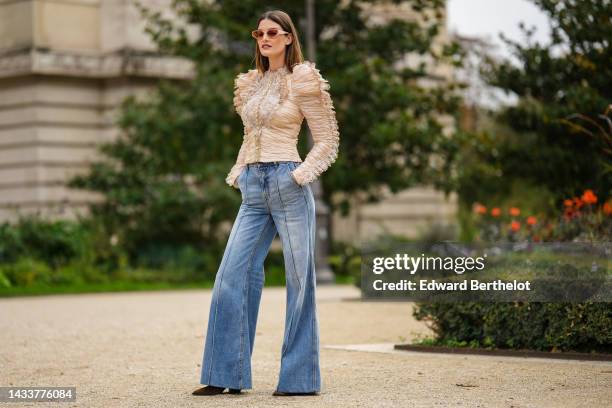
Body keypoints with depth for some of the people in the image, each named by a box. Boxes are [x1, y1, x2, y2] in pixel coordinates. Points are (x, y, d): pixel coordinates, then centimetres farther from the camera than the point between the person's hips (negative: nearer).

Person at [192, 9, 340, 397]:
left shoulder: (303, 83, -1)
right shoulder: (250, 85, 17)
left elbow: (327, 141, -1)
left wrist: (300, 176, -12)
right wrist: (238, 174, 13)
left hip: (288, 184, -6)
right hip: (253, 189, 6)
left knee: (299, 280, -1)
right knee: (232, 277, 1)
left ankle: (301, 378, 6)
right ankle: (227, 375, 6)